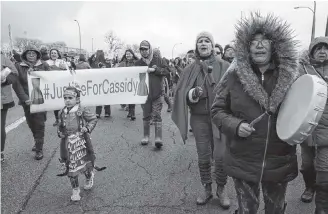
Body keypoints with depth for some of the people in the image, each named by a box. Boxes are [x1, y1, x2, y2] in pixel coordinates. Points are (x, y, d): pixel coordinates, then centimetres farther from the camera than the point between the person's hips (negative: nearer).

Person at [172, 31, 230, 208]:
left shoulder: (224, 67, 1)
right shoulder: (190, 70, 4)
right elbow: (180, 94, -1)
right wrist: (192, 93, -21)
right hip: (199, 118, 2)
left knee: (221, 157, -3)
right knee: (203, 157, 10)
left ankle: (221, 189, 21)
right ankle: (206, 188, 30)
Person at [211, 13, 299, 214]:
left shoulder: (290, 76, -3)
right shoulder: (234, 76, -8)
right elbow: (217, 110, -2)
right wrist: (235, 126, -19)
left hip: (280, 162, 2)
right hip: (244, 161, -1)